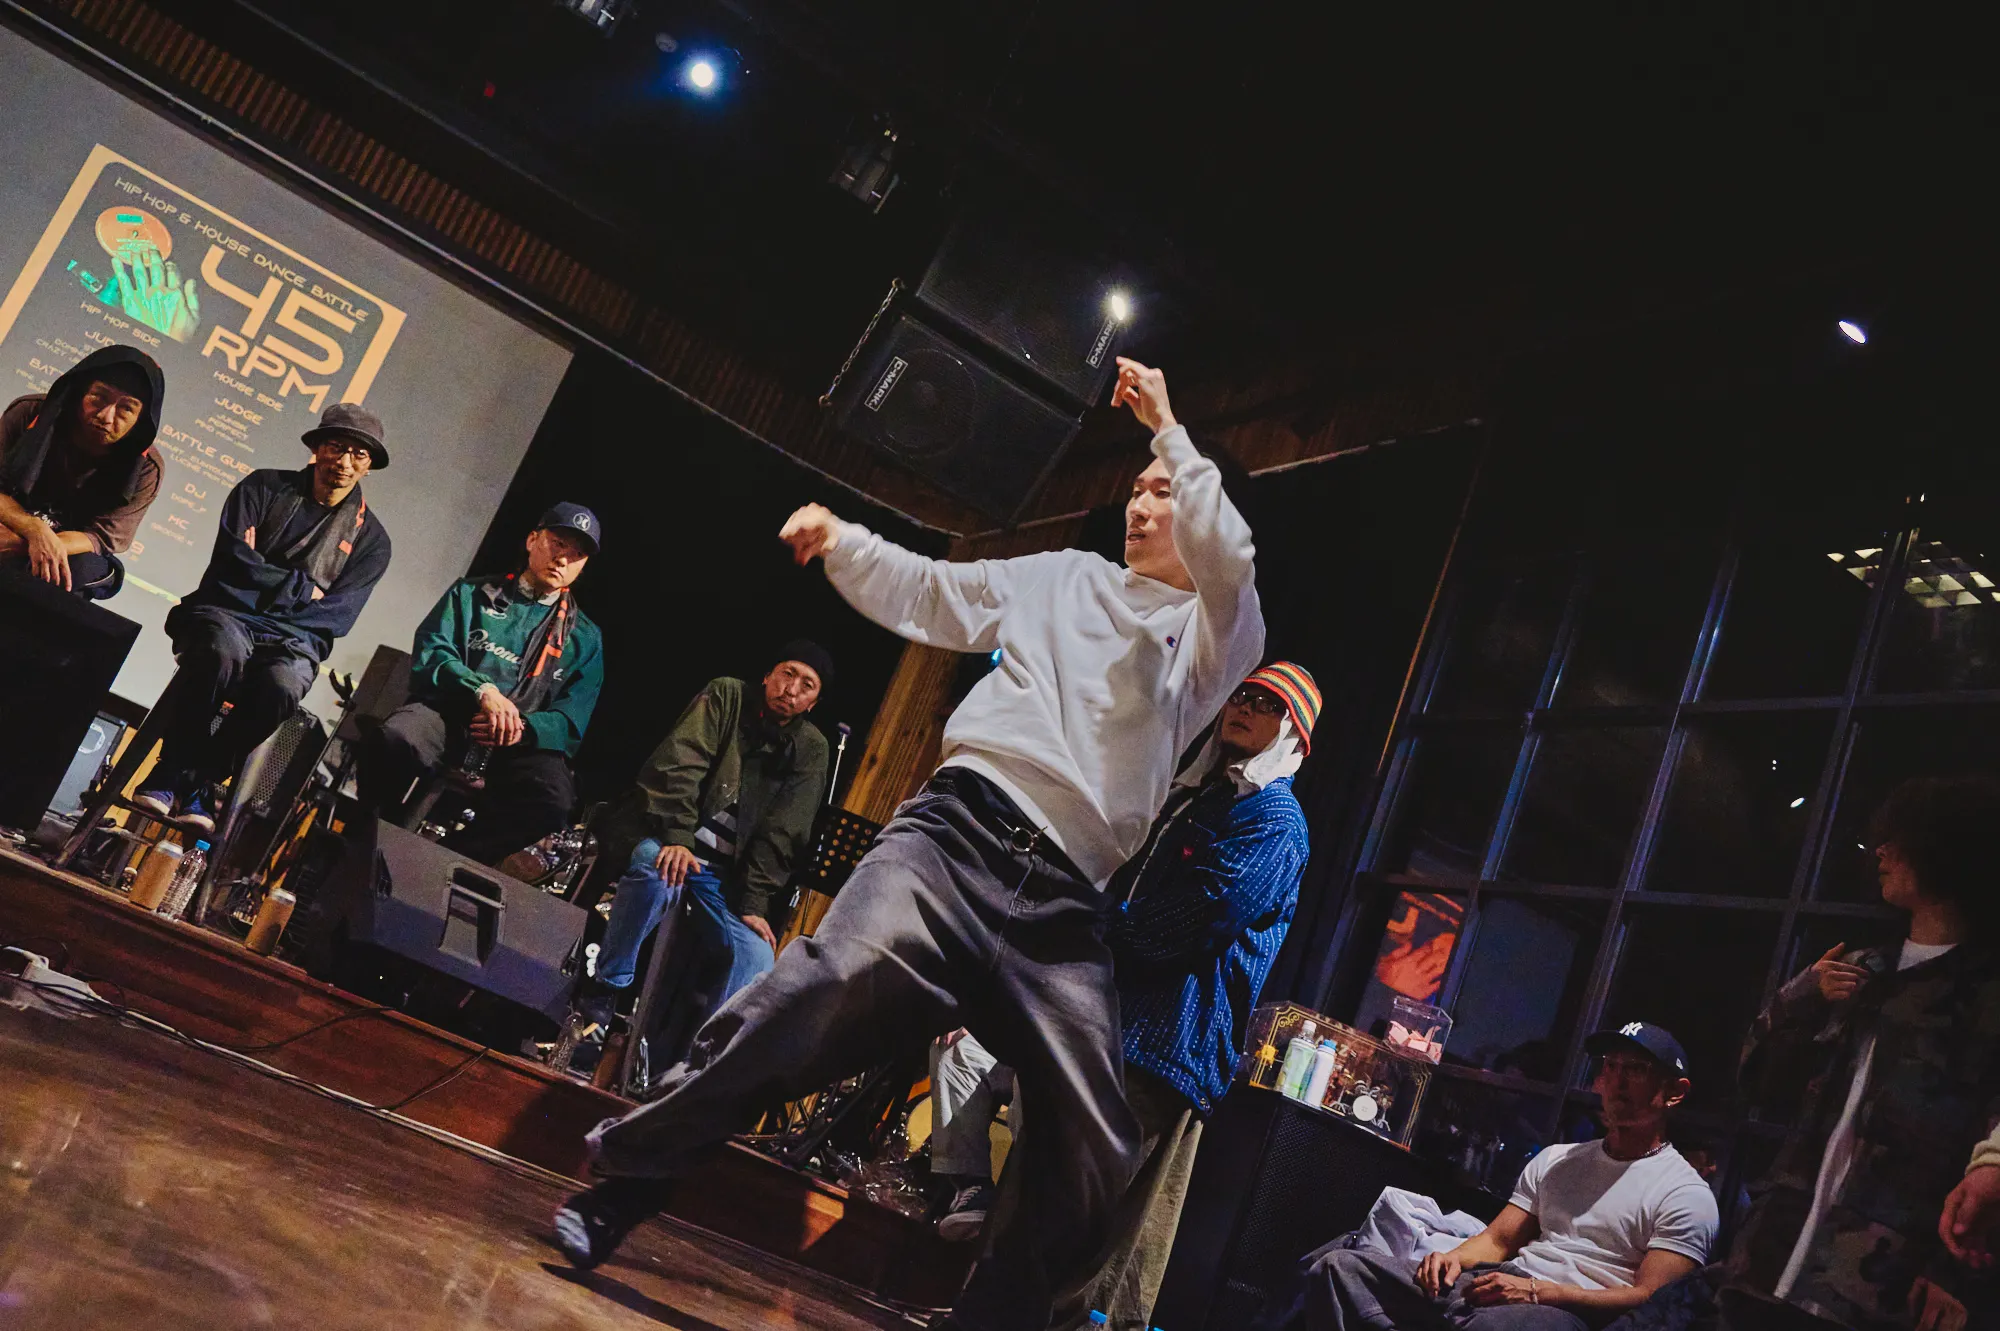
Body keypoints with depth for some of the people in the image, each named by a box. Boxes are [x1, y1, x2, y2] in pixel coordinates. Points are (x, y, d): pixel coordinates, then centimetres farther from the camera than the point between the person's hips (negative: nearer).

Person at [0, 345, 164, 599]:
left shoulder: (145, 469, -18)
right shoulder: (30, 415, -15)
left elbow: (102, 536, -20)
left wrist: (20, 544, -37)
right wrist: (36, 531, -38)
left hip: (72, 552, 0)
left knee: (80, 568, -34)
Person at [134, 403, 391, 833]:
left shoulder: (370, 539, 11)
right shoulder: (265, 487, 11)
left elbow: (336, 618, 0)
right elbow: (233, 560, -3)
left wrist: (265, 596, -9)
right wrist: (302, 588, -3)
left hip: (293, 639, 1)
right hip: (225, 613, 0)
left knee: (281, 685, -35)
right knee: (223, 650, -37)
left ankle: (198, 783, -18)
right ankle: (169, 772, -23)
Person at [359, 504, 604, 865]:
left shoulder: (586, 638, 16)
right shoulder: (471, 594, 17)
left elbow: (571, 722, 6)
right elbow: (429, 654, 2)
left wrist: (523, 728, -15)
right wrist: (482, 690, -16)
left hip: (528, 739, 0)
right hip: (449, 712, 0)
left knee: (553, 801, -34)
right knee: (395, 739, -35)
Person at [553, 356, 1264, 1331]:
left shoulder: (1219, 639, 17)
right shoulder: (1068, 577, 24)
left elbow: (1227, 557, -5)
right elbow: (926, 596, 23)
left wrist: (1167, 428, 0)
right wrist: (839, 541, 8)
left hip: (1062, 902, 1)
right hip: (960, 828, -1)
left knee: (1094, 1157, -5)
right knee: (836, 979, -29)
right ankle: (623, 1180, -18)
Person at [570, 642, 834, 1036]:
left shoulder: (811, 749, 5)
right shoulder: (727, 695, 0)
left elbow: (782, 835, -1)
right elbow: (678, 764, -13)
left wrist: (754, 904, -11)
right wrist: (676, 837, -28)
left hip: (726, 874, 3)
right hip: (669, 842, -2)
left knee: (757, 955, -21)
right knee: (659, 866, -36)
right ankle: (604, 988, -19)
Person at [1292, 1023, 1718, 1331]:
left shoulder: (1687, 1195, 3)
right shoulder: (1555, 1160, 24)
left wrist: (1536, 1291, -16)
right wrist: (1454, 1257, -4)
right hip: (1498, 1282, 7)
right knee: (1338, 1266, -13)